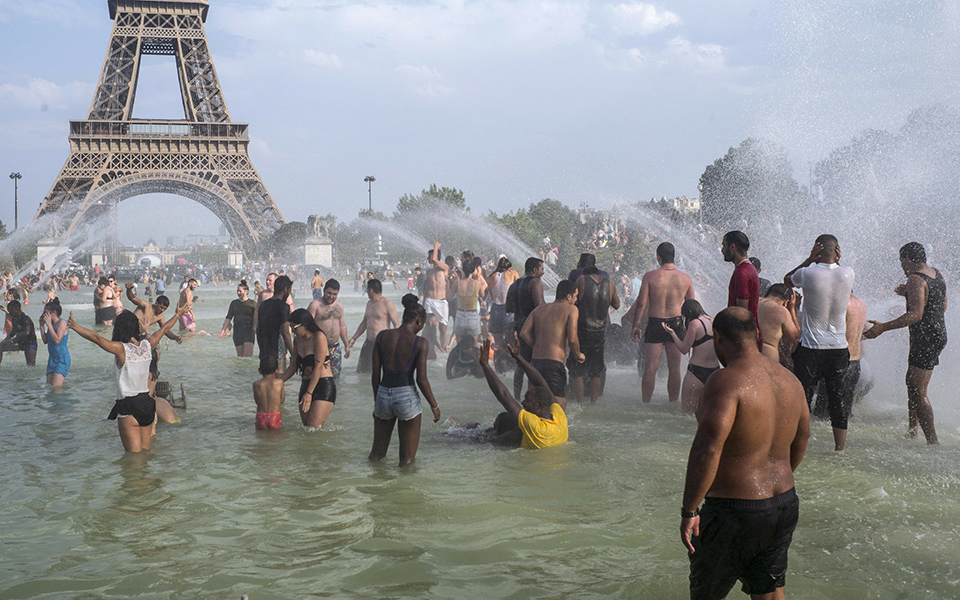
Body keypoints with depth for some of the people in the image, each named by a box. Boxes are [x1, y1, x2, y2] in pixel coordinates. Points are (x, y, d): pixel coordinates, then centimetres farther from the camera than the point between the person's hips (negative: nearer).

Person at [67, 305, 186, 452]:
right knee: (145, 451, 18)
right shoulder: (147, 346, 3)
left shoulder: (121, 349, -14)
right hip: (147, 404, 6)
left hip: (129, 408, -6)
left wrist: (74, 326, -29)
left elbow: (96, 338, -27)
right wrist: (178, 314, 34)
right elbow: (163, 329, 19)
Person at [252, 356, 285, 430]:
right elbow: (282, 400, 8)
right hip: (274, 418, -1)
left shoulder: (256, 384, 0)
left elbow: (257, 401, 13)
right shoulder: (279, 382, -3)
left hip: (261, 419, 1)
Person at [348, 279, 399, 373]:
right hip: (369, 343, 7)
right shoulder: (369, 303, 14)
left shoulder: (387, 303, -9)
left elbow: (396, 324, -10)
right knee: (361, 371, 7)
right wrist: (354, 338, 20)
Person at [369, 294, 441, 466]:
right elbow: (421, 379, -9)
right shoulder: (420, 343, -9)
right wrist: (434, 405, 3)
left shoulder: (382, 336, 1)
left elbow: (375, 374, 5)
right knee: (407, 457, 11)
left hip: (383, 395, 3)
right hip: (407, 396, -3)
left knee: (377, 451, 21)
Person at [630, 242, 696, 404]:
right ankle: (673, 403, 16)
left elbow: (641, 303, -9)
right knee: (674, 368, 9)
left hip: (654, 325, -1)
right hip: (676, 324, 1)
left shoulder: (650, 276, -8)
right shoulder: (686, 278, -1)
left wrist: (635, 326, 0)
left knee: (650, 367, 3)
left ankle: (646, 404, 6)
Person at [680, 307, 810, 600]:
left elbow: (707, 449, -29)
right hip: (786, 505, 7)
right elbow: (801, 439, 20)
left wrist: (689, 510, -22)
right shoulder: (790, 380, 6)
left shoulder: (727, 381, -20)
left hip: (735, 512, -7)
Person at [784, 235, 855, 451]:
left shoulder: (808, 274, -13)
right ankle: (840, 448, 15)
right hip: (839, 349, 3)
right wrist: (836, 262, 6)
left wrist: (809, 260, 1)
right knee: (837, 401, 10)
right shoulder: (848, 274, -5)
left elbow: (786, 279, 10)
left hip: (810, 348, -3)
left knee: (802, 400, 4)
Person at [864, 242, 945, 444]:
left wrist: (883, 327, -31)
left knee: (918, 392, -8)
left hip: (925, 339, -10)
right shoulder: (937, 275, 12)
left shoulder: (916, 280, -17)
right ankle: (912, 431, 26)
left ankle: (932, 441, -8)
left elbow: (916, 314, -27)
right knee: (912, 384, 19)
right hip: (939, 335, 10)